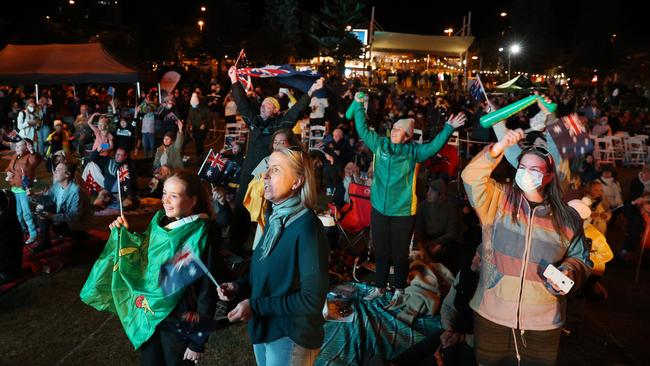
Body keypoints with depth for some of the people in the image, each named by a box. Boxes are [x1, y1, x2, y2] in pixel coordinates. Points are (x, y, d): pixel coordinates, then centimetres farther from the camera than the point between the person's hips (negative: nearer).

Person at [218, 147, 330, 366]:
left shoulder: (307, 227, -24)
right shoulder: (274, 217, 1)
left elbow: (313, 299, -24)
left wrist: (255, 306, -21)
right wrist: (238, 286, -4)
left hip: (291, 337, -7)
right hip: (264, 327, 7)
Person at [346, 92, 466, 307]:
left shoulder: (414, 151, -2)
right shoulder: (380, 144, 5)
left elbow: (434, 146, -12)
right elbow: (363, 130, 10)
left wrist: (449, 128, -21)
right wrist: (358, 105, 7)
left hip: (403, 212, -3)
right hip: (379, 210, 3)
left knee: (400, 253, 9)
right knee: (381, 251, 16)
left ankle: (399, 291, 26)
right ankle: (380, 287, 33)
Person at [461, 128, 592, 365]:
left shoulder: (567, 218, -1)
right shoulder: (499, 200, -4)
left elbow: (579, 258, 10)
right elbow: (472, 177, -19)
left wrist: (569, 273, -11)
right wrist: (500, 147, -30)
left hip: (543, 321, 1)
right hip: (491, 314, 0)